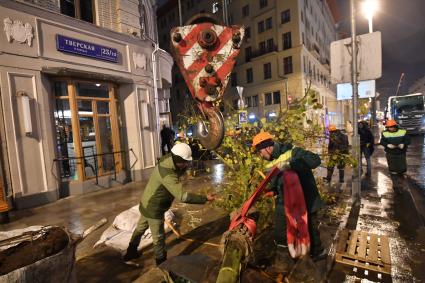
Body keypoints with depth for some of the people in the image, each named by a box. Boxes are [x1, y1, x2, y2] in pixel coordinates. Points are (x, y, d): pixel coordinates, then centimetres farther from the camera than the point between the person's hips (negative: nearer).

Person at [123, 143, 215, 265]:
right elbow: (182, 196, -41)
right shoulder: (168, 175, -37)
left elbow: (179, 171, 3)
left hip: (147, 204, 9)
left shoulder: (167, 158, -12)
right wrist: (205, 198, -35)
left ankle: (130, 253, 50)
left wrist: (184, 166, -18)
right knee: (159, 237, 11)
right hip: (154, 209, -9)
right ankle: (161, 262, 32)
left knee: (140, 228, 28)